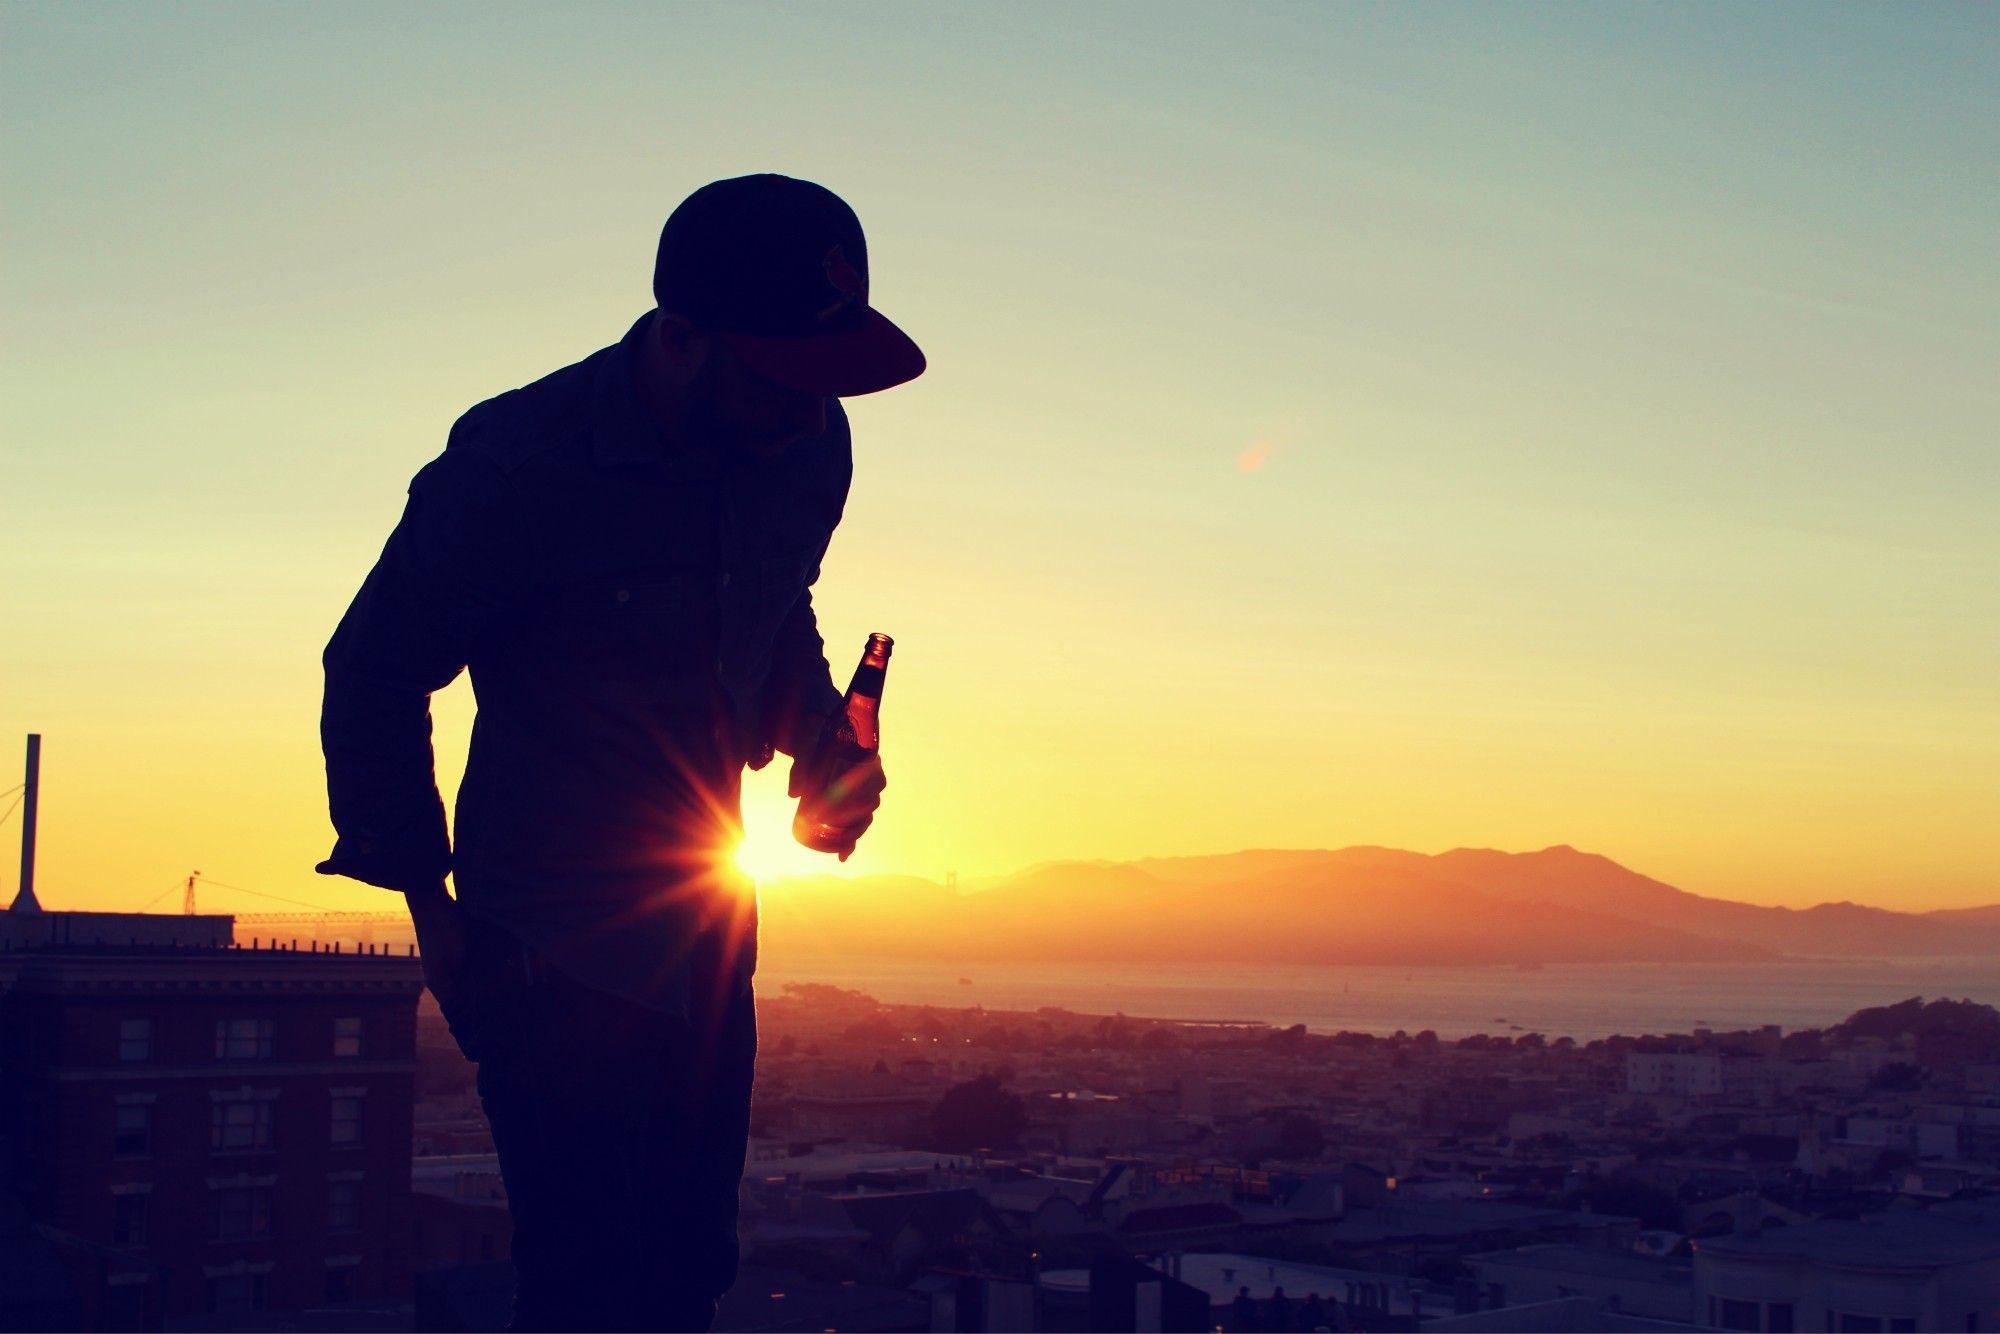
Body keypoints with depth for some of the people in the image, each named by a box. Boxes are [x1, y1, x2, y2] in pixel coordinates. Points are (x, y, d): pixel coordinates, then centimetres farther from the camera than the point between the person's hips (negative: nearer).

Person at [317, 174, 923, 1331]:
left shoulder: (810, 450, -4)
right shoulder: (516, 466, -20)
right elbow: (373, 674, -6)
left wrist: (824, 744, -3)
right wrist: (432, 910, -6)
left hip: (705, 935, 6)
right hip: (555, 952, -6)